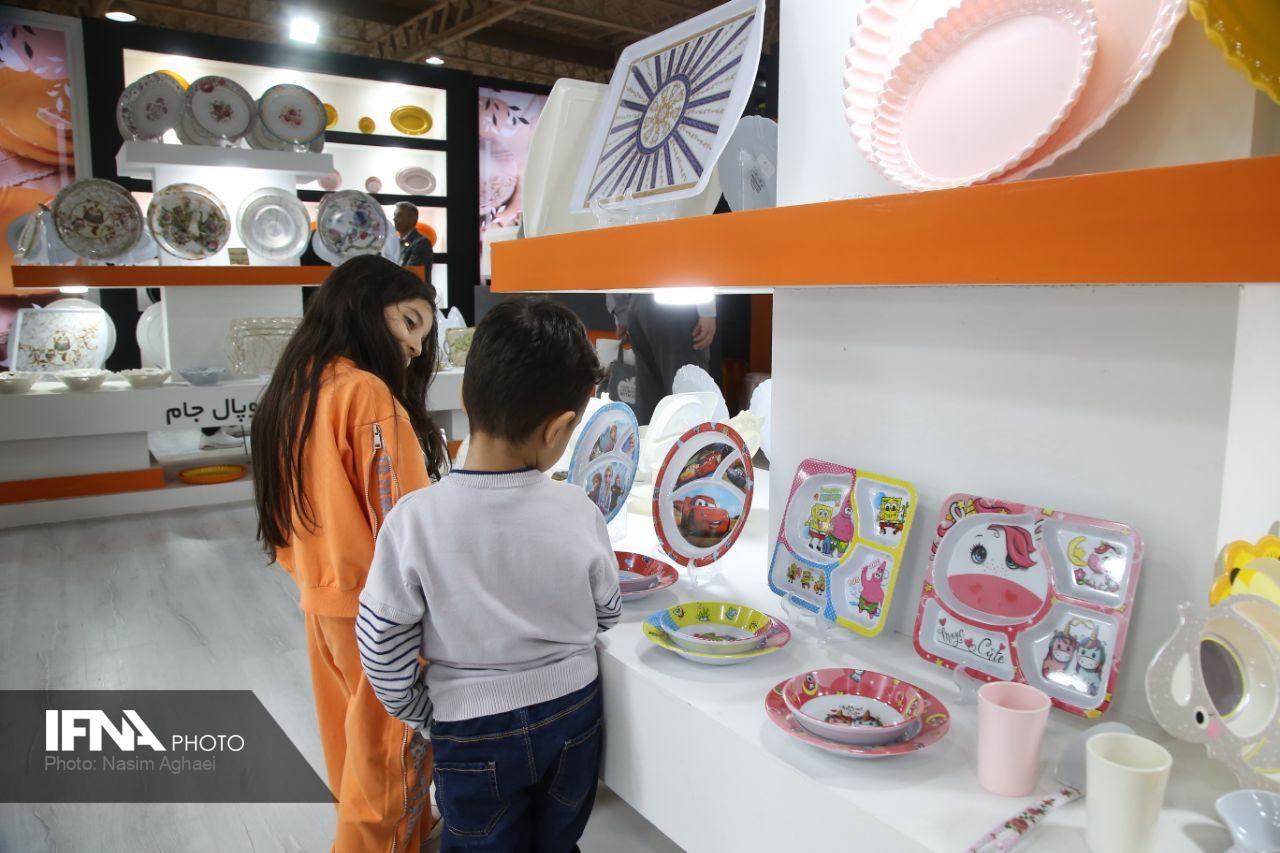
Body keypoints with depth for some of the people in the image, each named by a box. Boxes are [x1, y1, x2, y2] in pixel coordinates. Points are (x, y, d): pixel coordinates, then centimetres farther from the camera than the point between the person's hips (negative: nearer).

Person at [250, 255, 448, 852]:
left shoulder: (290, 391, 5)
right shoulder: (368, 393, -21)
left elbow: (285, 516, 13)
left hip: (320, 601, 9)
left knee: (351, 737, 24)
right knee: (391, 750, 10)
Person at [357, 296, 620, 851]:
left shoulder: (414, 521, -22)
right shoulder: (578, 510, -17)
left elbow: (382, 647, -13)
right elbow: (606, 616, -1)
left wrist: (420, 715, 5)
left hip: (475, 734, -1)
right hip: (574, 713, 2)